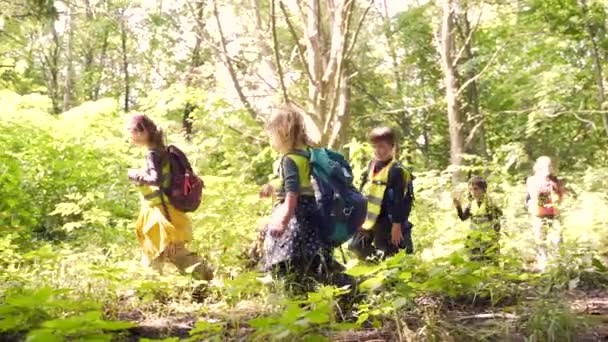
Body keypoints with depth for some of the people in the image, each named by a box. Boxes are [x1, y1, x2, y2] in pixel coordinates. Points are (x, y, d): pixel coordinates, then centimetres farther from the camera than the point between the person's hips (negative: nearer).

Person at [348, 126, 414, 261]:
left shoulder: (396, 171, -16)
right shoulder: (371, 166, 9)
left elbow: (400, 201, -18)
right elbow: (363, 192, 17)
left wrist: (397, 224, -20)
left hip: (386, 223, -8)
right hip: (368, 220, 8)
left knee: (388, 256, -3)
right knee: (357, 246, 17)